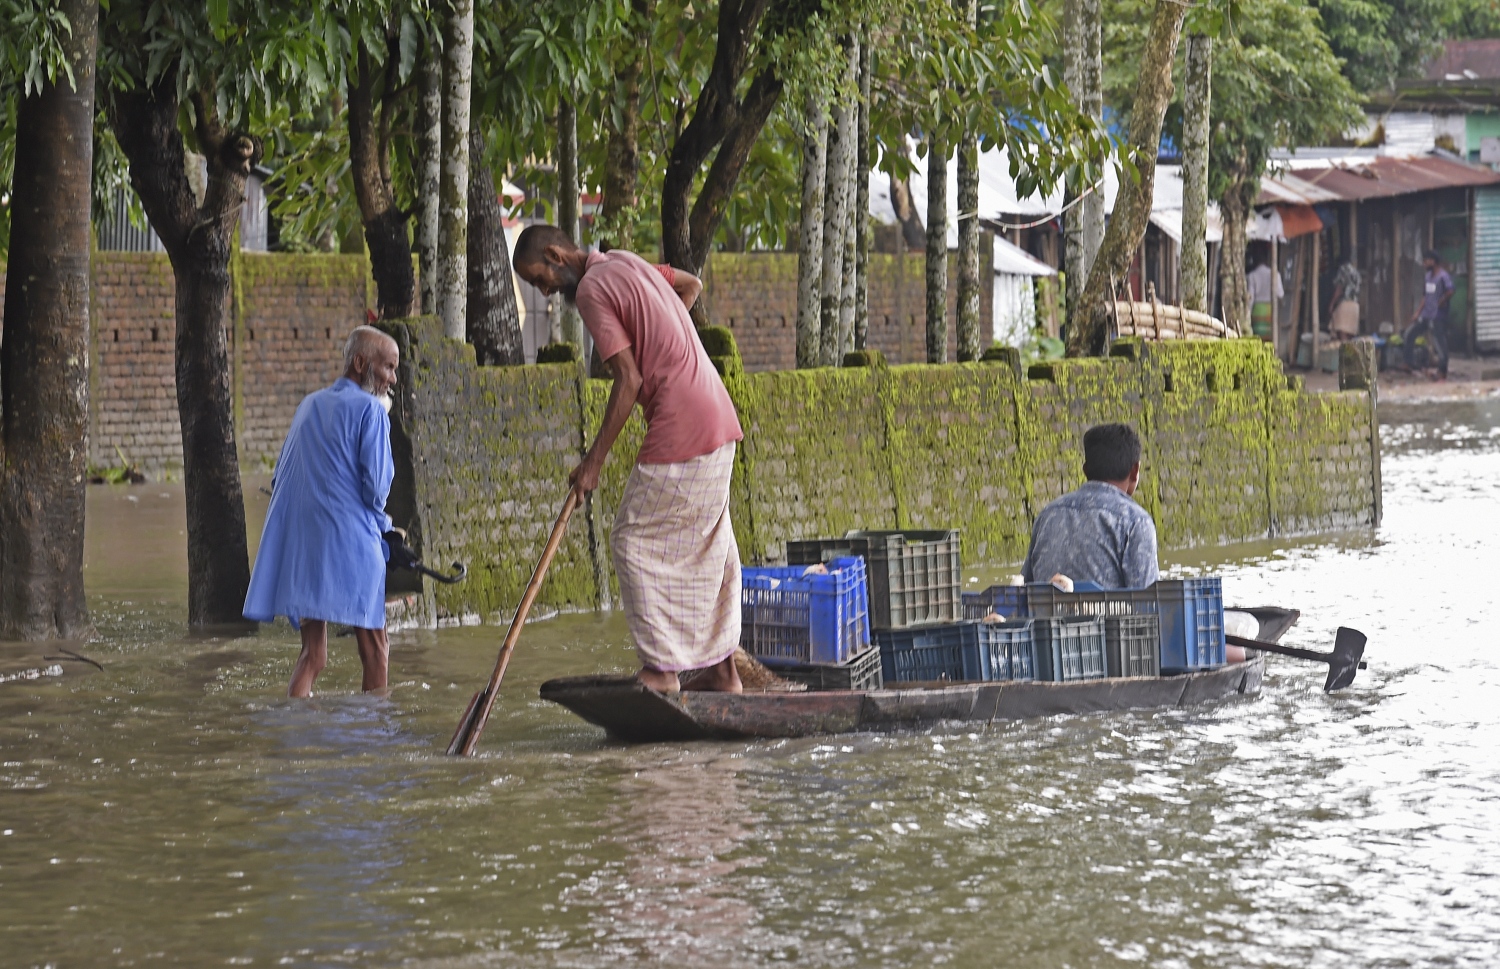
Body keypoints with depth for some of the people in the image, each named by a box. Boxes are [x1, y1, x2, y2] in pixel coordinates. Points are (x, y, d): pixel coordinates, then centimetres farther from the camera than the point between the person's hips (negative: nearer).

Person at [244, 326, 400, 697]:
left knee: (312, 654, 6)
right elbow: (376, 485, -10)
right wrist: (381, 524, 9)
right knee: (374, 650, 5)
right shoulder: (369, 409, -5)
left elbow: (281, 477, 18)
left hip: (296, 542, 6)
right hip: (348, 541, -6)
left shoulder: (309, 405, 18)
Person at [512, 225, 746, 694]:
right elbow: (691, 284, 33)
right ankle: (721, 668, 16)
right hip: (718, 418, 9)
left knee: (636, 542, -4)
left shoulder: (591, 291, -12)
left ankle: (661, 669, -6)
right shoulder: (624, 262, 15)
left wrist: (594, 460, -14)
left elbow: (629, 380, -17)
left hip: (680, 430, -9)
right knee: (709, 546, 13)